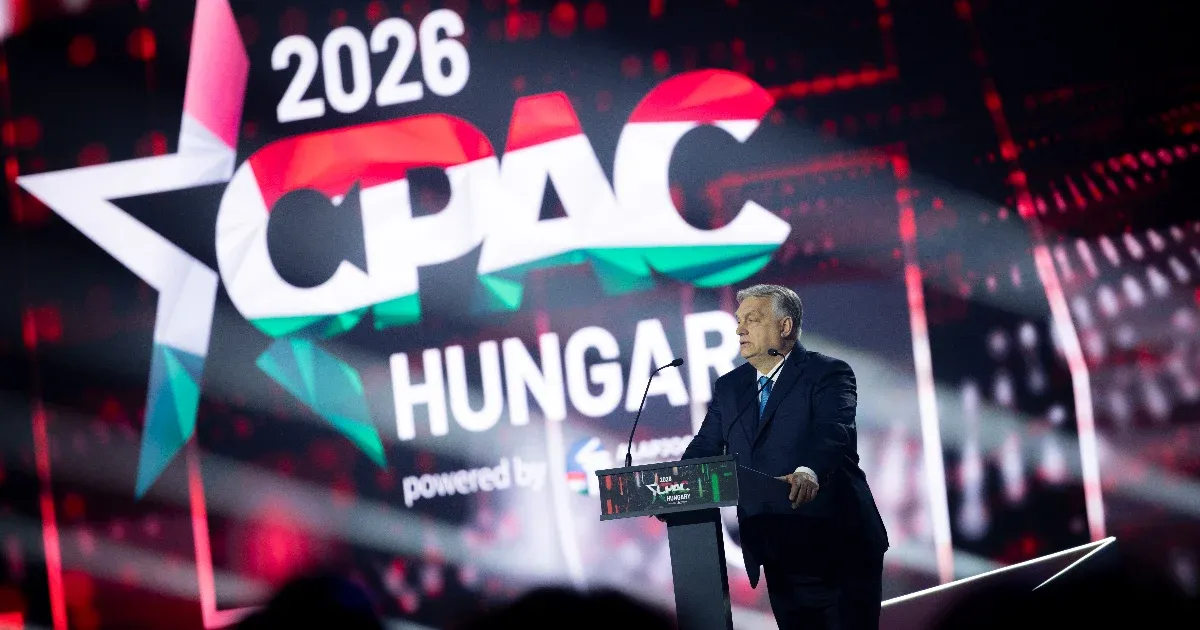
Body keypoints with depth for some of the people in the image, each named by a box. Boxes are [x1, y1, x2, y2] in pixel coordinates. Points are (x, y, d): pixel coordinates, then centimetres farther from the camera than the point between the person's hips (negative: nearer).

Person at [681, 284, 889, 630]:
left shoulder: (828, 373, -6)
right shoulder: (729, 387, 14)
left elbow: (835, 431, -23)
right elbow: (705, 447, 8)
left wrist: (809, 471, -44)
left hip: (837, 547, -5)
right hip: (778, 557, 5)